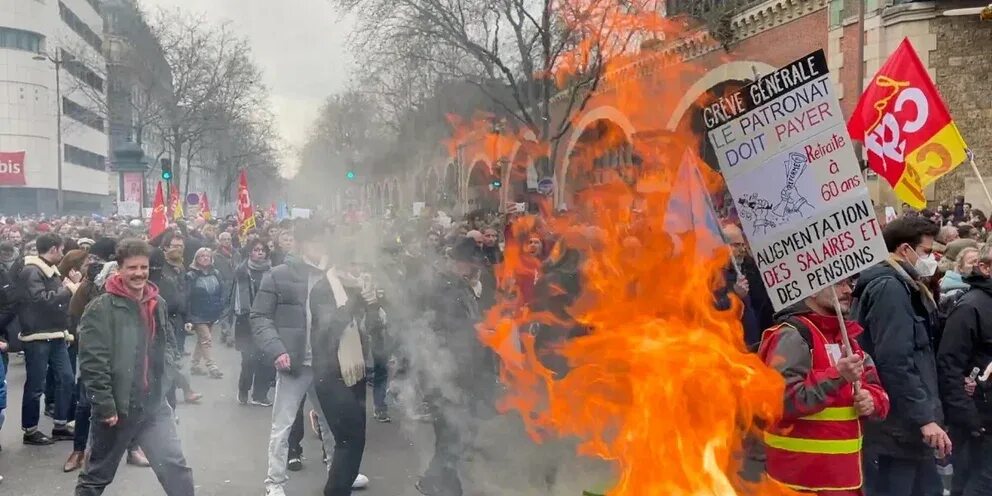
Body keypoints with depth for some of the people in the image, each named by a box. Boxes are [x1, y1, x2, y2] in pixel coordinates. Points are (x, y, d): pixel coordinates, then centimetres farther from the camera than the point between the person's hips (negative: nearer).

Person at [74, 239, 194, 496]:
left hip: (153, 404, 4)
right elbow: (92, 363, -17)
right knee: (97, 474, 14)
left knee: (175, 465, 1)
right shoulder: (101, 308, -14)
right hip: (116, 407, -4)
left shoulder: (157, 303, 5)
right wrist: (106, 406, -17)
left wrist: (163, 372, 4)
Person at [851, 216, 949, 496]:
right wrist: (925, 417, -23)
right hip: (897, 428, -10)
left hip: (910, 425, 10)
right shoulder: (889, 287, -16)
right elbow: (895, 363, -24)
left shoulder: (904, 287, 16)